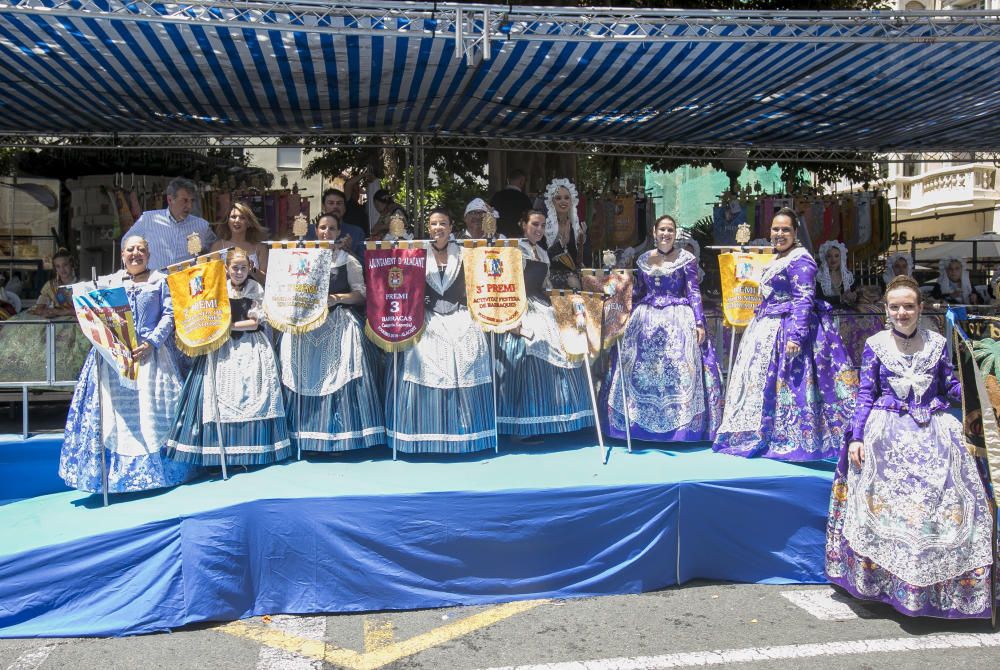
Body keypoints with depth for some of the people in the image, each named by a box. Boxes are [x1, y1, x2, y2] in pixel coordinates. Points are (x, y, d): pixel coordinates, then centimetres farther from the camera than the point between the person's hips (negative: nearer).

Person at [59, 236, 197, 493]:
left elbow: (169, 315, 0)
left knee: (151, 410, -6)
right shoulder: (107, 282, 16)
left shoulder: (160, 281, 9)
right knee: (112, 412, -4)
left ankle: (154, 469, 2)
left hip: (151, 351, -2)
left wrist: (151, 343, -12)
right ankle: (112, 472, 2)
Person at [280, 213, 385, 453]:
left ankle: (341, 435, -3)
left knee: (340, 376, -10)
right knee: (307, 377, -5)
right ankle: (309, 438, 2)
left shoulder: (348, 261, 7)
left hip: (339, 323, -2)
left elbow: (361, 293, 3)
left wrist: (337, 298, -11)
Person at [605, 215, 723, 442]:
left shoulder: (686, 259, 1)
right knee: (638, 368, 0)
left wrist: (699, 322, -9)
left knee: (678, 369, -10)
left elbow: (694, 292, -2)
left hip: (678, 319, -3)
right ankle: (640, 422, 11)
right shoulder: (643, 259, 11)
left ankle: (681, 422, -1)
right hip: (646, 318, 4)